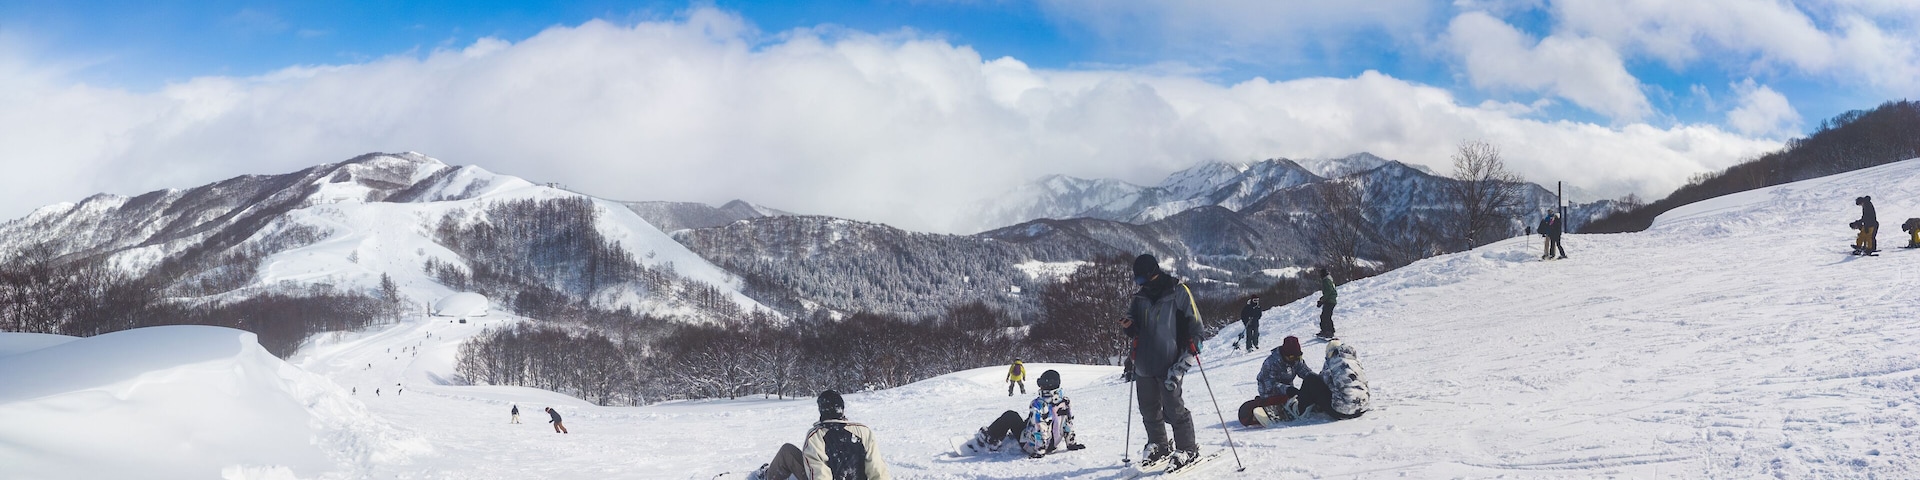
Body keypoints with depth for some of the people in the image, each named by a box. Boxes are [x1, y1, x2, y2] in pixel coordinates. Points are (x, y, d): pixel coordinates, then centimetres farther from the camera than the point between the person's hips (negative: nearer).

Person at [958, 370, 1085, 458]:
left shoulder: (1038, 404, -27)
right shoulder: (1066, 401, -9)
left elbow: (1039, 430, -29)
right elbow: (1069, 424, 1)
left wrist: (1040, 450, -20)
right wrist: (1071, 443, 13)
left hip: (1032, 446, -7)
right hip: (1053, 445, 7)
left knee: (1010, 416, 7)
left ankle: (986, 441, 13)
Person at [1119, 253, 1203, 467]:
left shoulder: (1178, 292, -5)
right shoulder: (1140, 297, 11)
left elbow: (1194, 323, -5)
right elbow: (1135, 332, 21)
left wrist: (1188, 355, -14)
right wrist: (1128, 326, -4)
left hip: (1169, 364, -6)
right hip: (1144, 364, 6)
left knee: (1173, 408, -8)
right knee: (1149, 409, 11)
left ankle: (1188, 449, 5)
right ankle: (1158, 447, 27)